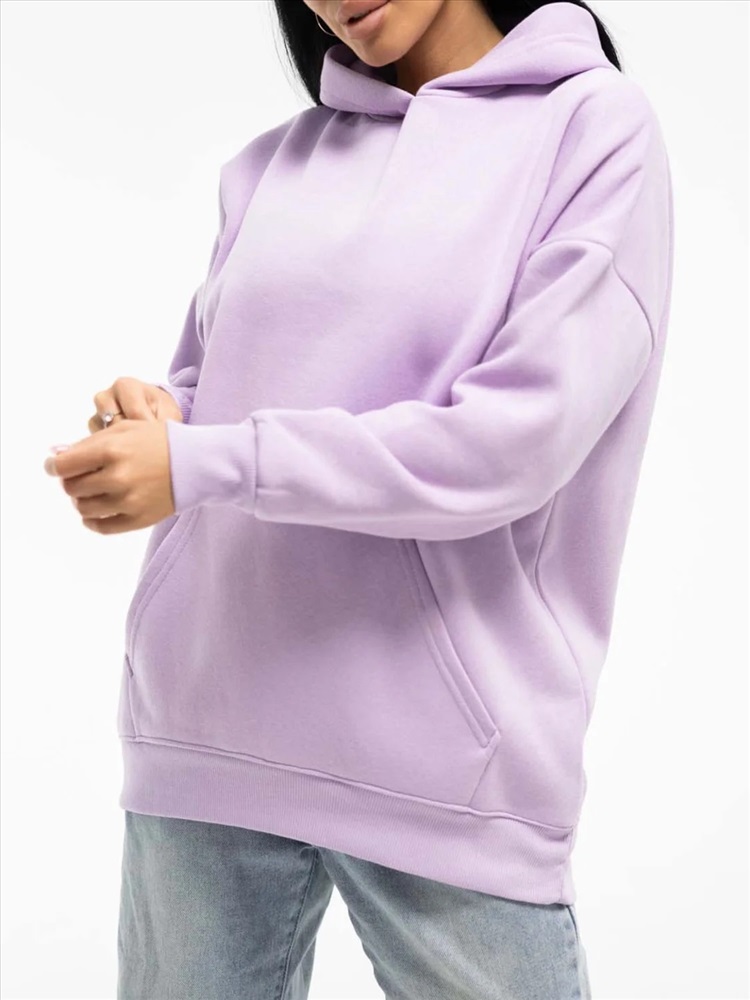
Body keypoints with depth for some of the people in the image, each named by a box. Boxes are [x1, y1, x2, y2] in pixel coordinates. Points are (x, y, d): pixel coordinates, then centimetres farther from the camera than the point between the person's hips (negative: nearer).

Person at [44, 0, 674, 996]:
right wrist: (150, 417, -6)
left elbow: (518, 440, -13)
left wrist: (200, 465, -16)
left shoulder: (595, 123, -3)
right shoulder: (267, 166, 12)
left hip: (448, 755, -4)